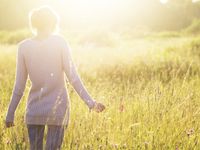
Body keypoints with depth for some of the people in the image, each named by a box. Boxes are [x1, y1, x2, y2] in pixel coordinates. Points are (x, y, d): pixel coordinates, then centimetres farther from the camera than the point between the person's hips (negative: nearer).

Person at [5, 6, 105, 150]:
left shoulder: (24, 47, -2)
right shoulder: (60, 42, -6)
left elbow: (19, 86, -1)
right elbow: (72, 76, -10)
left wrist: (10, 114, 7)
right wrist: (90, 102, -6)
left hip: (34, 110, 2)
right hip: (58, 109, -2)